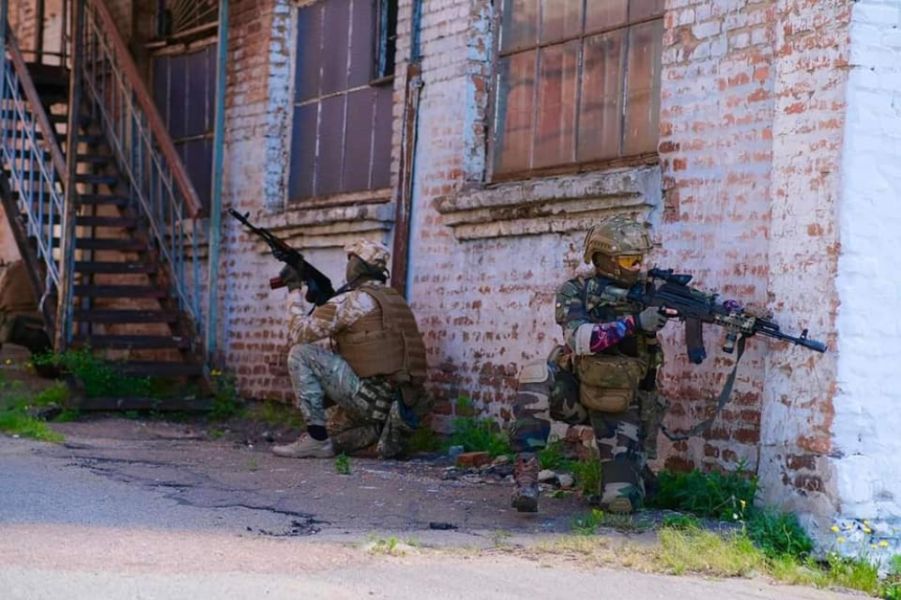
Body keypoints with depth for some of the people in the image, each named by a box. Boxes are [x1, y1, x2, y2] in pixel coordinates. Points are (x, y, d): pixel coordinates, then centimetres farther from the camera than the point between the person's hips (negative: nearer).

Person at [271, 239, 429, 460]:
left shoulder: (353, 301, -9)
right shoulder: (395, 299, 17)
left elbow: (299, 333, -6)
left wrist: (294, 292, 7)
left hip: (370, 397, -9)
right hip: (398, 401, 9)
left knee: (301, 354, -5)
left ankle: (317, 439, -7)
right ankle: (381, 429, 5)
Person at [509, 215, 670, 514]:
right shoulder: (576, 292, -10)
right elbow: (581, 339, -26)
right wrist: (634, 322, -36)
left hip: (620, 408, 1)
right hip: (574, 394, -1)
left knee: (622, 500, -14)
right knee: (537, 375, -35)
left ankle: (631, 468, 24)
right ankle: (525, 468, -26)